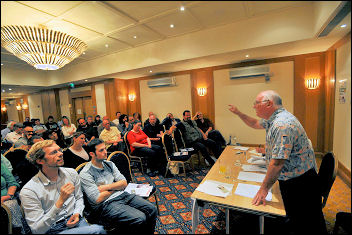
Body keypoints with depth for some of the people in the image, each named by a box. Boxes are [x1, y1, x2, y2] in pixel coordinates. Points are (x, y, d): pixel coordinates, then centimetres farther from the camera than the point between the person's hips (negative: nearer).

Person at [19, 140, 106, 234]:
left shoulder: (72, 173, 1)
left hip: (75, 221, 5)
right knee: (97, 230, -28)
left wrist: (77, 214, -6)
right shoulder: (28, 191, -13)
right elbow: (37, 230, -14)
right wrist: (60, 202, -27)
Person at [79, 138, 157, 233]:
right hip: (106, 205, -6)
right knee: (140, 219, -25)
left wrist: (106, 187, -8)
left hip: (123, 195, 6)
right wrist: (116, 187, -2)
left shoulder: (109, 164, 10)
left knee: (152, 210, -9)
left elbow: (124, 183, 6)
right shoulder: (85, 174, -8)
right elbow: (98, 199, -14)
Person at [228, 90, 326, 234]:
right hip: (289, 179, 9)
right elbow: (255, 124, 23)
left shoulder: (282, 125, -29)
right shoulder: (273, 119, 3)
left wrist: (264, 188, -22)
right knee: (293, 218, 24)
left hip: (299, 182, -9)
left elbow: (277, 162, -30)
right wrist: (238, 113, 14)